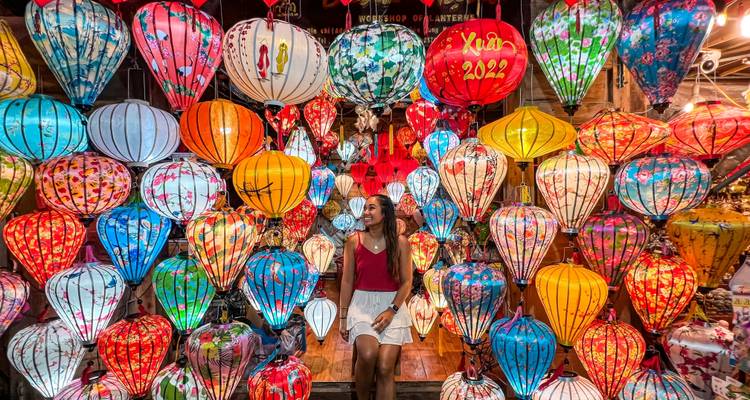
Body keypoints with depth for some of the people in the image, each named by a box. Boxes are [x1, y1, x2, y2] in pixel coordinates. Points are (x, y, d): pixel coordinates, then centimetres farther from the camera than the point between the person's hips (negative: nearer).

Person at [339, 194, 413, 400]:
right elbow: (347, 281, 5)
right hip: (362, 304, 0)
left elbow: (406, 281, 1)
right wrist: (343, 317, 5)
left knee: (385, 368, -10)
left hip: (392, 305, 0)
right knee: (368, 353, -24)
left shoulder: (400, 242, 0)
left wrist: (391, 310, -11)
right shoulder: (354, 241, 2)